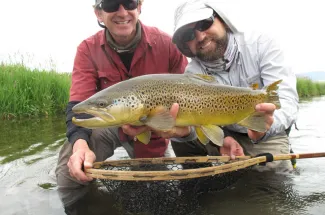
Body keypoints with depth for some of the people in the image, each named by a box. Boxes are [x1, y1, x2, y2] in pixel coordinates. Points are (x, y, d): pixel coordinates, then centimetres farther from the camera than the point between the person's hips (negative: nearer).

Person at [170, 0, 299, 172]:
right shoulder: (192, 73, -12)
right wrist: (222, 138, -44)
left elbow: (287, 99, -28)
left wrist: (265, 128, -50)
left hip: (266, 138, -1)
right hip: (221, 134, 2)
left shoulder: (260, 45, -18)